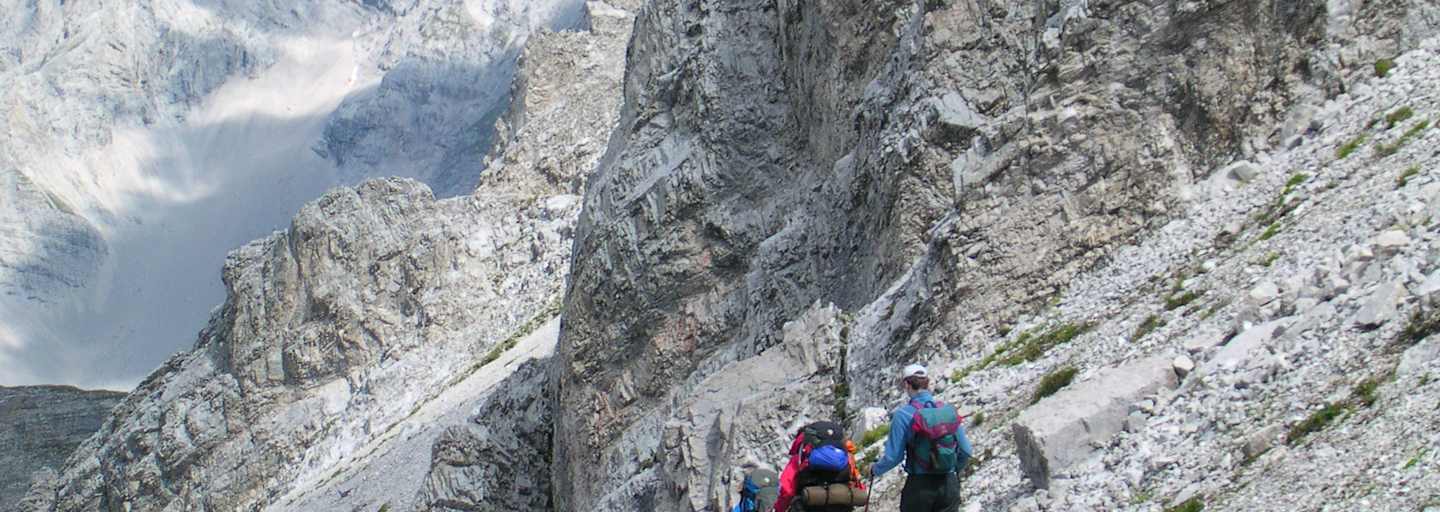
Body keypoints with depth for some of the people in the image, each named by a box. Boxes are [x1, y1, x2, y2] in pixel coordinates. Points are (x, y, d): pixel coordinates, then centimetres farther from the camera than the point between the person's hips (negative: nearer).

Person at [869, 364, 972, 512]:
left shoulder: (903, 414, -11)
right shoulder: (949, 410, 1)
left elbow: (894, 456, -8)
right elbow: (965, 451, 6)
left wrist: (875, 470, 12)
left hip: (919, 487, -3)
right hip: (949, 485, 3)